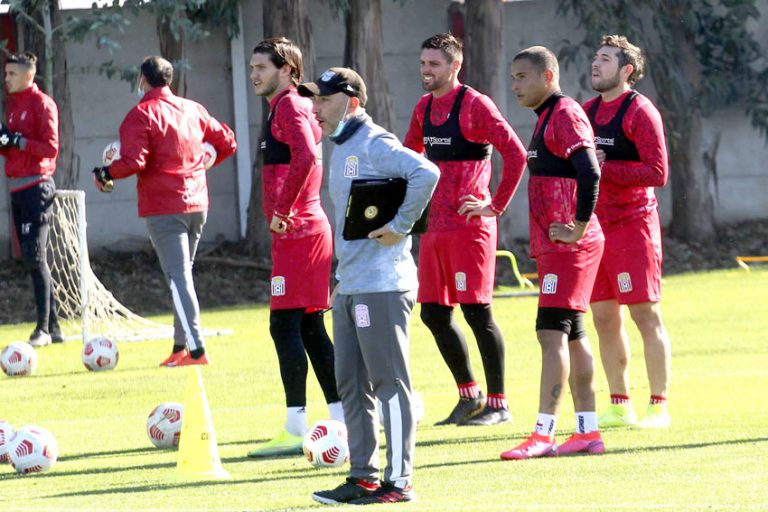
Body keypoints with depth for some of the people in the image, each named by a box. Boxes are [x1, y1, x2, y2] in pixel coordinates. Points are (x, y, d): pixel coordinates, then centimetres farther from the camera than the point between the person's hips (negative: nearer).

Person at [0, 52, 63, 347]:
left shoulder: (41, 104, -8)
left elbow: (50, 147, -15)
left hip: (36, 187, -9)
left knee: (36, 258, -12)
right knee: (31, 259, 7)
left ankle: (44, 328, -11)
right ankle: (52, 328, 11)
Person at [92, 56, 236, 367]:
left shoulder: (141, 115, -9)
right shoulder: (193, 110, 10)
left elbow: (133, 162, -19)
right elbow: (227, 142, 16)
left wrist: (105, 174, -2)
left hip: (163, 207, -6)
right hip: (197, 203, 6)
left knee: (178, 277, -8)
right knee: (183, 274, 16)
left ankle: (196, 350, -17)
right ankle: (180, 348, 18)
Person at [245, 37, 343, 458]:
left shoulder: (289, 108, -11)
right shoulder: (298, 107, 19)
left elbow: (306, 158, -27)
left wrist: (283, 210, -20)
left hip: (295, 232, -10)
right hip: (310, 228, 10)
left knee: (285, 325, -10)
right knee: (309, 327, 12)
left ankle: (296, 429, -11)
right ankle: (341, 420, 14)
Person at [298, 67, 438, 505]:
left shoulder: (374, 144, -12)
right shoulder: (341, 149, 17)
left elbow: (426, 173, -27)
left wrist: (400, 227, -20)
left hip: (381, 285, -10)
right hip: (349, 286, 10)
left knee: (389, 382, -5)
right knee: (351, 385, 12)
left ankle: (400, 481, -2)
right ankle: (363, 478, 19)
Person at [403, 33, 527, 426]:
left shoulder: (474, 105, -10)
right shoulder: (424, 108, 13)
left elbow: (515, 154, -16)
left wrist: (496, 205, -15)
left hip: (469, 225, -8)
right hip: (434, 227, 8)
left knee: (477, 312, -5)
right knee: (433, 314, 8)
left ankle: (497, 404, 3)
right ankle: (469, 396, 20)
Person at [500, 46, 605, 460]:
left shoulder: (566, 115, -13)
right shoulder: (548, 117, 18)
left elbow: (589, 174, -26)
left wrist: (579, 229, -21)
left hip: (568, 246, -10)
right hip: (552, 246, 10)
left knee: (552, 332, -12)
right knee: (571, 335, 11)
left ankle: (543, 434, -15)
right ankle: (588, 431, 15)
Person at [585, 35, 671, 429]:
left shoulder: (639, 111, -8)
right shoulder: (588, 111, 14)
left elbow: (657, 172, -16)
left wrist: (603, 167, -17)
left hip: (632, 224, -7)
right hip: (596, 226, 7)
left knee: (645, 314, -5)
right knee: (604, 317, 8)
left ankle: (658, 407, -1)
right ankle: (620, 406, 15)